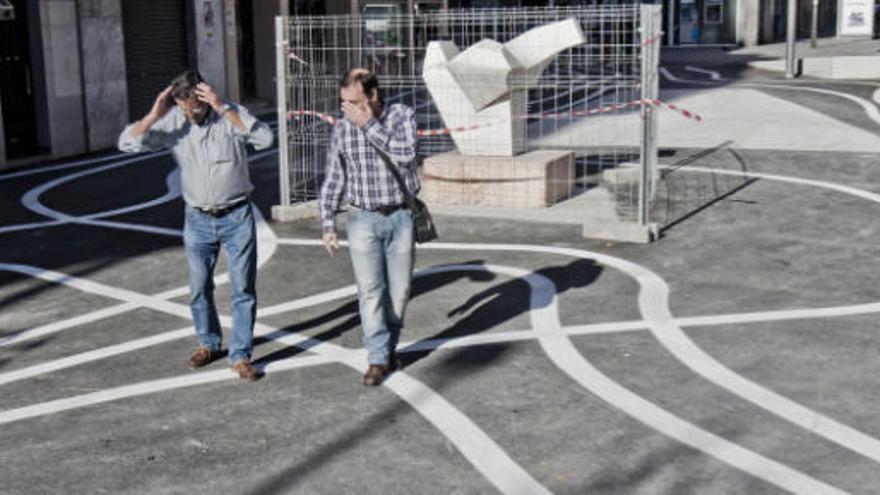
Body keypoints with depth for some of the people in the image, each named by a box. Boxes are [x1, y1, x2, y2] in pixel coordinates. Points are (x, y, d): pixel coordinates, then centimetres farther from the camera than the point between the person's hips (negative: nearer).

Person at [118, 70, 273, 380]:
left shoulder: (230, 115, -12)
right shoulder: (172, 122, -6)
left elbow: (265, 139, -29)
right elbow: (127, 143, -10)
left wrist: (223, 108, -33)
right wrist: (154, 114, -24)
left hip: (237, 217, -3)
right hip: (197, 219, 3)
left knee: (243, 288, 0)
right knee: (199, 288, 14)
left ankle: (241, 356, 10)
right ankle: (209, 344, 35)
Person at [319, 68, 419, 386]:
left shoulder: (402, 116, -4)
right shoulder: (342, 128, 1)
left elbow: (406, 153, -23)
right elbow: (333, 180, 6)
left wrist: (369, 125, -23)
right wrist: (328, 226, 2)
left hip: (401, 217, 0)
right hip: (363, 219, 0)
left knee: (399, 289, 8)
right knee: (370, 290, -6)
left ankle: (390, 344, 27)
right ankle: (378, 359, 0)